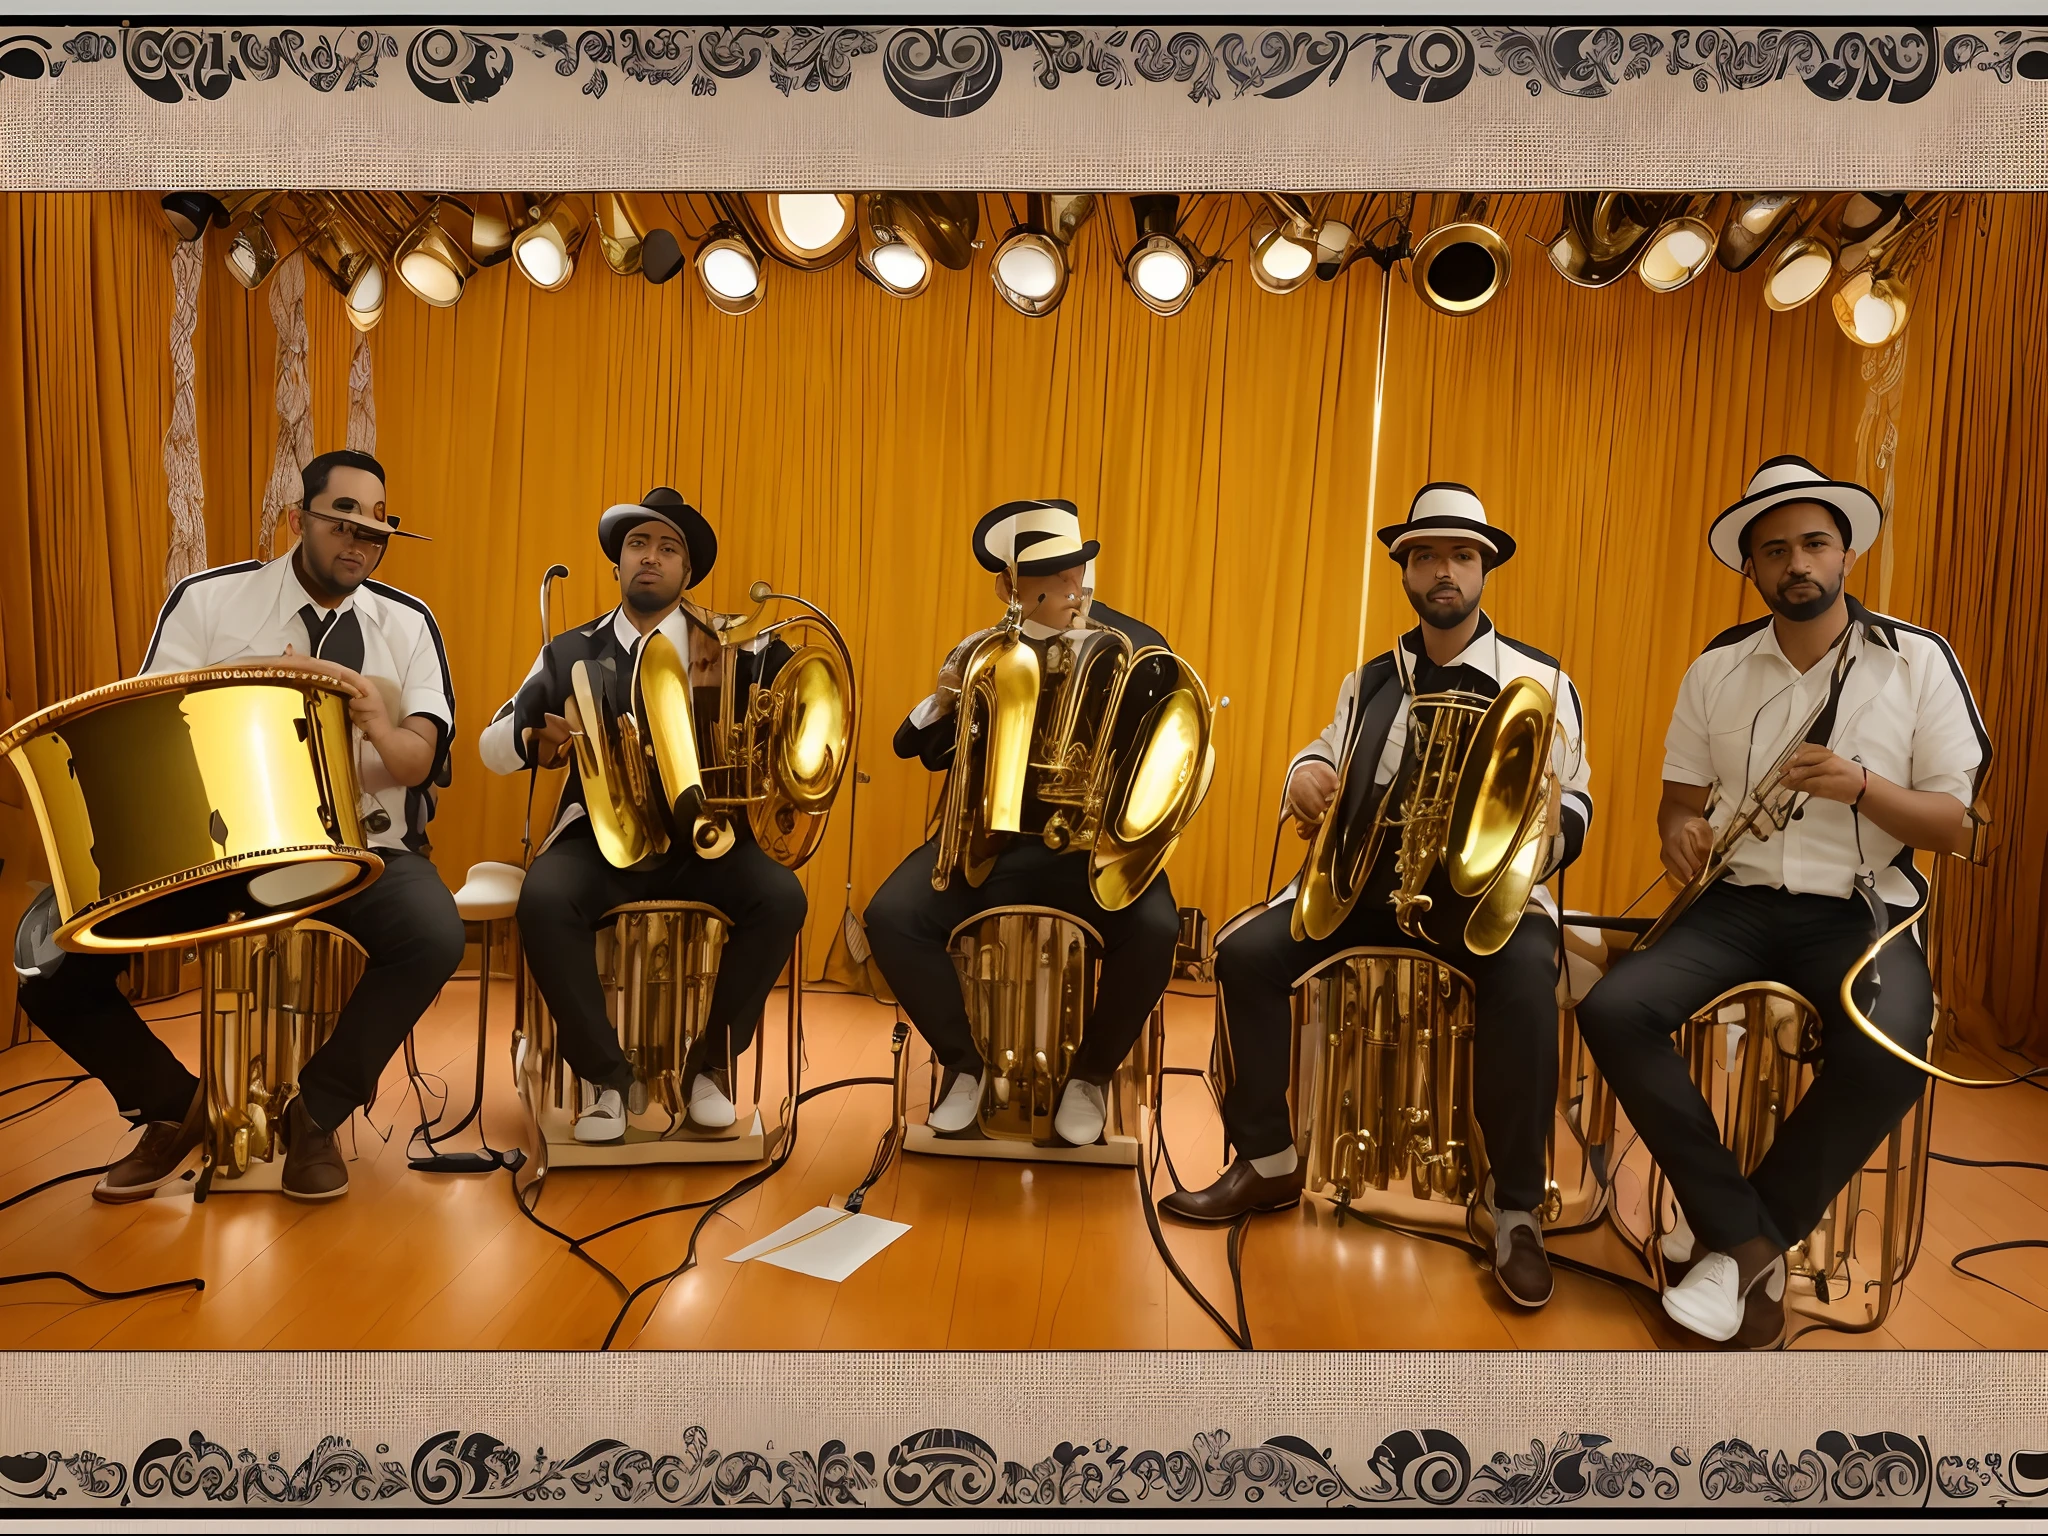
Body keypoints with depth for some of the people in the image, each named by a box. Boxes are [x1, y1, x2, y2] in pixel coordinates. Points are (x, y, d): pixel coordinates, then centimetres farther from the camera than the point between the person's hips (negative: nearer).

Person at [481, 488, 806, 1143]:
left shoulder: (727, 647, 7)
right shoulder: (571, 652, 11)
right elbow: (491, 747, 12)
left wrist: (753, 646, -21)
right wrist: (535, 737, -11)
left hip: (703, 838, 0)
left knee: (780, 899, -26)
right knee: (544, 903, -30)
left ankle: (709, 1062, -4)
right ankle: (604, 1072, -9)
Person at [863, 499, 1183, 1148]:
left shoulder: (1135, 646, -1)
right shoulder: (980, 653, 5)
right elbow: (931, 753, 8)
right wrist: (941, 699, -15)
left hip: (1094, 841, -2)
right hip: (990, 836, 2)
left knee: (1153, 929, -30)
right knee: (890, 917, -19)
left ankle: (1091, 1075, 0)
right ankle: (966, 1060, 5)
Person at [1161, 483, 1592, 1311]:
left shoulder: (1541, 680, 5)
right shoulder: (1370, 681, 16)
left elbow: (1573, 802, 4)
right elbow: (1327, 751, 28)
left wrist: (1553, 825, -21)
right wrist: (1307, 773, 2)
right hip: (1366, 873, 4)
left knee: (1523, 986, -35)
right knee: (1246, 953, -17)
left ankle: (1516, 1209, -13)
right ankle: (1268, 1162, 0)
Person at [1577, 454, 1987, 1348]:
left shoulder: (1919, 662, 1)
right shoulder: (1715, 669, 8)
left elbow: (1955, 826, 0)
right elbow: (1680, 792, 14)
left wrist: (1861, 786, -20)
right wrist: (1678, 828, -10)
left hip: (1863, 910, -2)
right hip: (1739, 899, 3)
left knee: (1887, 1057, -33)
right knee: (1612, 1009, -23)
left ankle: (1733, 1241, -10)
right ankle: (1753, 1239, -11)